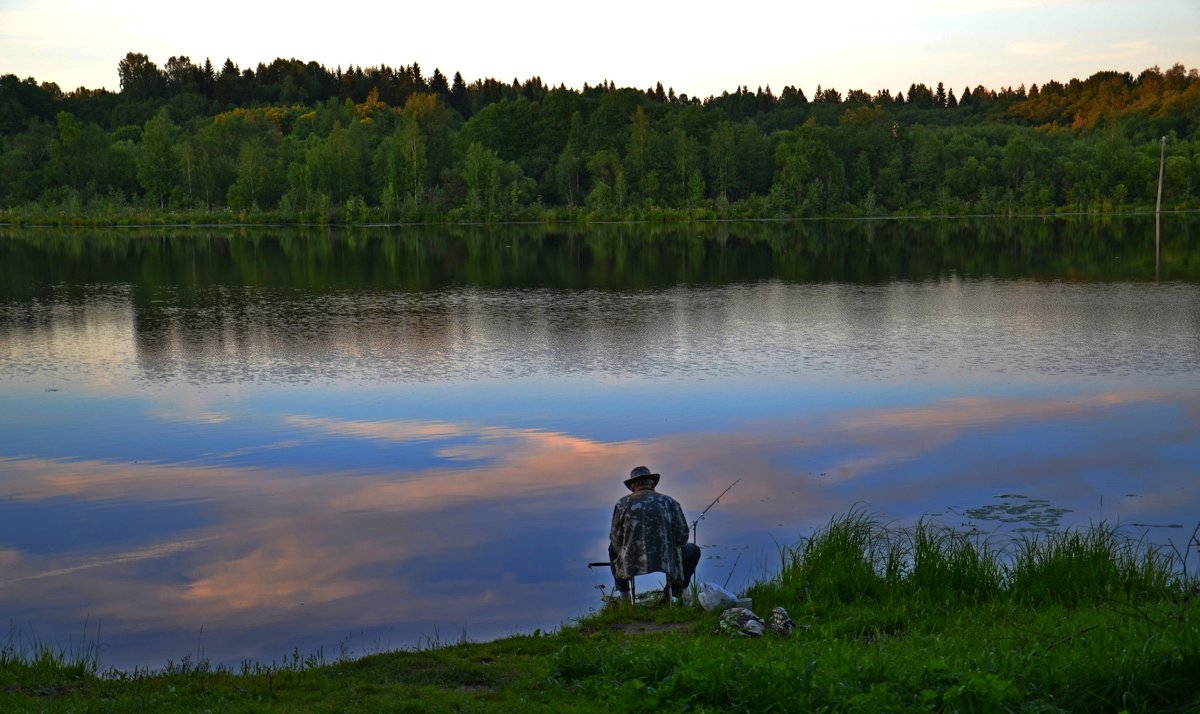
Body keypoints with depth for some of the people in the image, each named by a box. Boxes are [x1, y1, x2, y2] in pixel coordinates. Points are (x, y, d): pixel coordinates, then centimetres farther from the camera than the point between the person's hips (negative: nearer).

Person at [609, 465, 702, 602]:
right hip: (666, 567, -1)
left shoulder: (622, 503, 1)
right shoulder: (669, 502, 2)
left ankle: (624, 594, 26)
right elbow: (682, 536, 1)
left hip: (631, 567, 1)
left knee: (613, 547, 33)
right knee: (694, 550, 27)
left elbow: (616, 538, 3)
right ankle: (674, 593, 16)